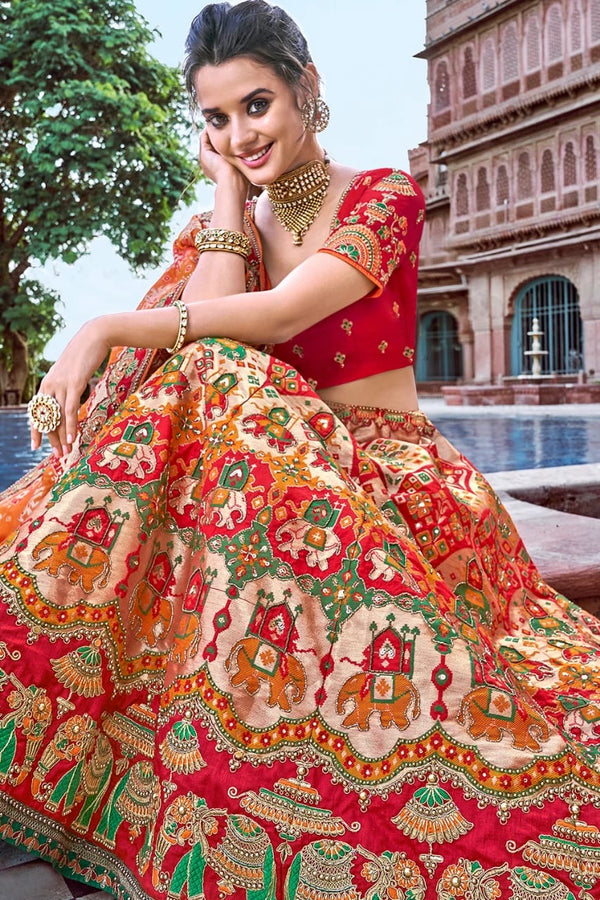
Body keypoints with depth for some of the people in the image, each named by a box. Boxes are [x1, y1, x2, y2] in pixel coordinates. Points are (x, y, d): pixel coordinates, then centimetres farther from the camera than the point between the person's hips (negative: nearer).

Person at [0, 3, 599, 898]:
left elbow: (278, 316, -20)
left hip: (391, 473, -4)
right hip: (282, 470, 4)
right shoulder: (226, 225, 12)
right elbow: (209, 336, -10)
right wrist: (228, 191, -2)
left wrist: (104, 329, -20)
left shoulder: (386, 195, -3)